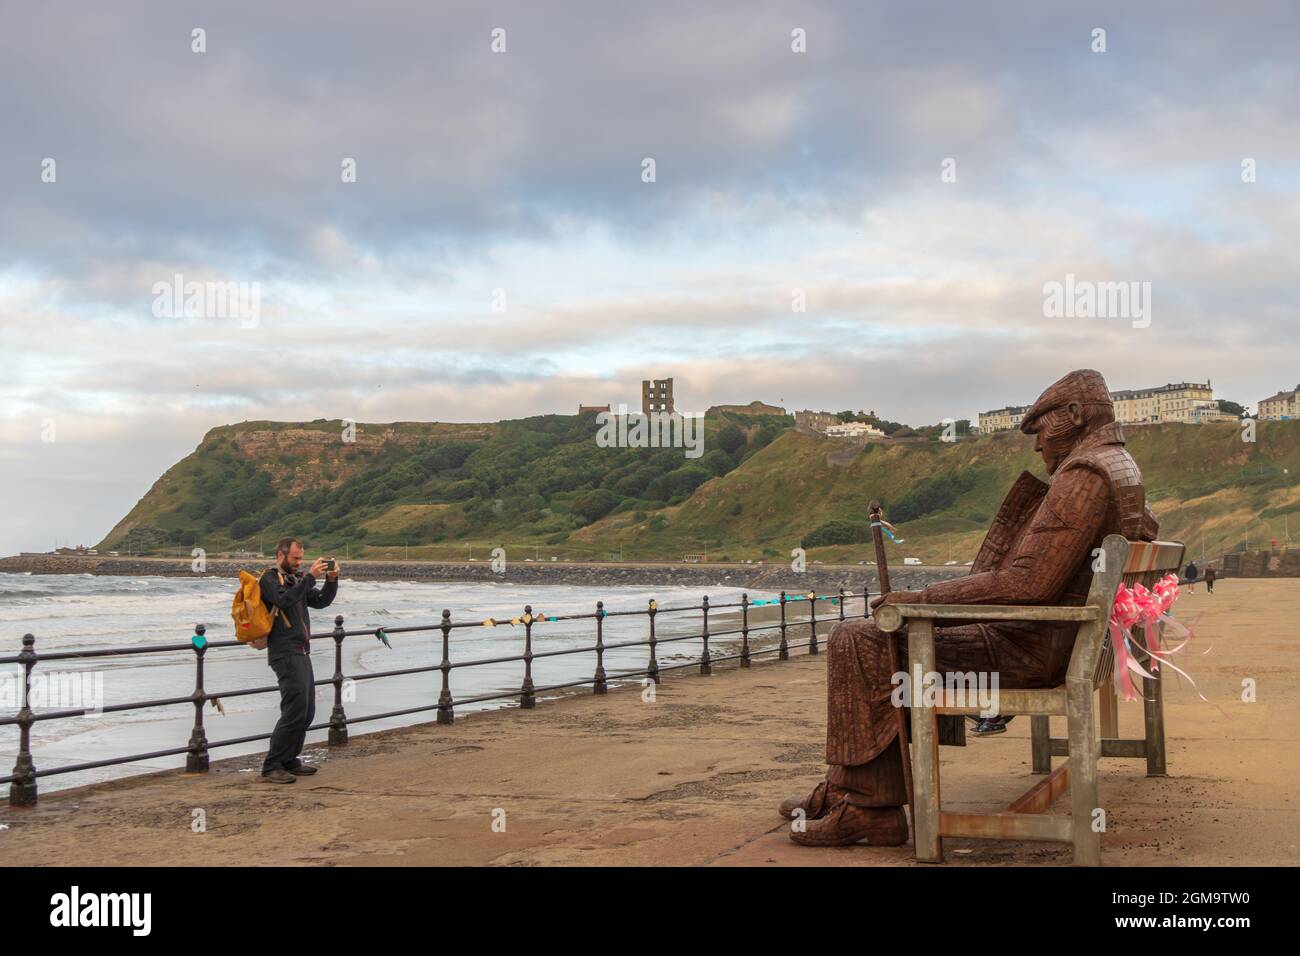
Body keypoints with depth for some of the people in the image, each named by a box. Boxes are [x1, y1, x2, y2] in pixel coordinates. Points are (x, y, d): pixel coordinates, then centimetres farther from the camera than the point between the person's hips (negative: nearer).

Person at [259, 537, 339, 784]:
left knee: (306, 712, 11)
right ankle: (271, 767, -10)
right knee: (295, 711, -14)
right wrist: (310, 577, -24)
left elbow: (320, 601, 17)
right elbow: (285, 601, -23)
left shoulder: (295, 579, 19)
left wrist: (332, 580, 2)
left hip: (302, 653, 9)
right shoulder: (269, 578, -5)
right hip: (285, 654, -9)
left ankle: (289, 761, 20)